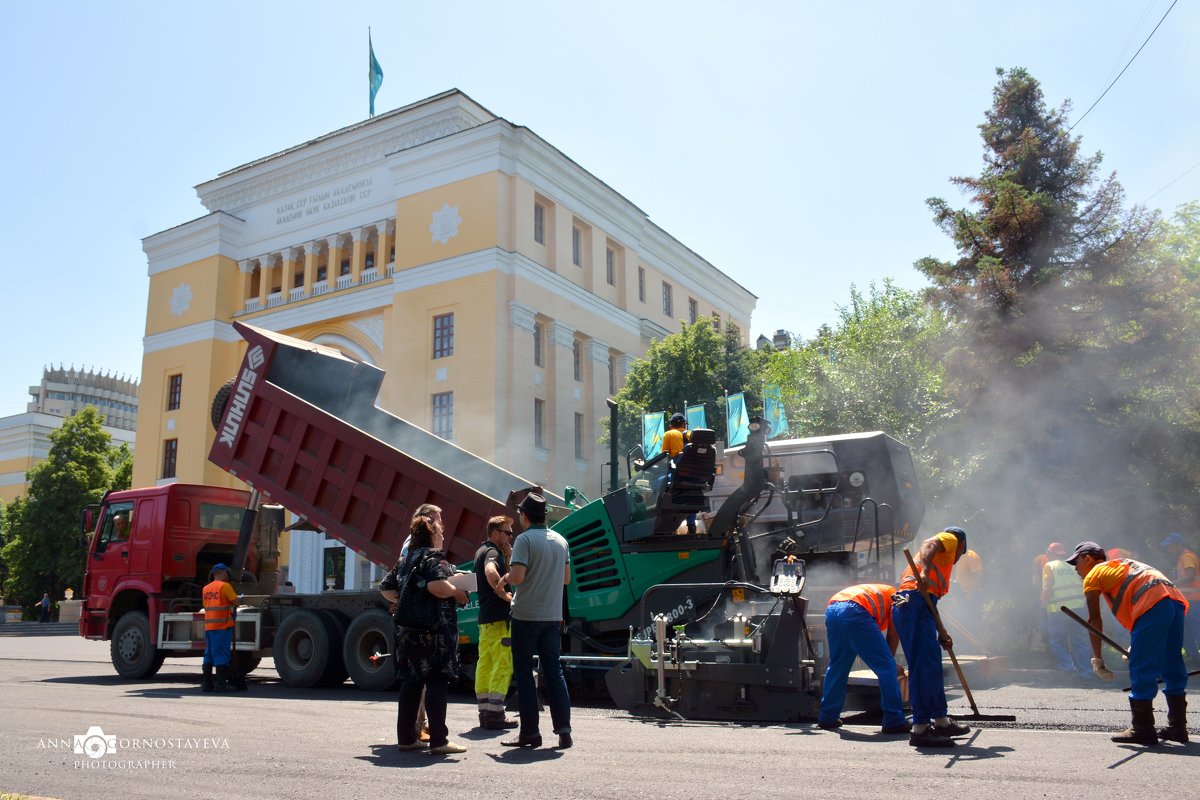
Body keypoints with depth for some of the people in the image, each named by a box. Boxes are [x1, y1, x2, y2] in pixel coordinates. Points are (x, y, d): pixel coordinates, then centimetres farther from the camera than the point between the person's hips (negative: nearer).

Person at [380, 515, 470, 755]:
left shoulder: (406, 560, 17)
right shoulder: (433, 557, -9)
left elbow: (386, 588, 21)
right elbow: (436, 586, -26)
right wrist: (459, 593, -11)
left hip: (408, 630, 8)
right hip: (435, 629, -8)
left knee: (411, 681, 13)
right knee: (436, 681, -5)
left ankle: (406, 737, 18)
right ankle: (438, 740, -3)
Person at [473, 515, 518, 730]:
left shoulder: (481, 551, 19)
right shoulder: (492, 552, -12)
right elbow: (491, 573, -34)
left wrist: (508, 556, 10)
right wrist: (505, 595, -23)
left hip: (485, 617, 10)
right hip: (498, 617, -10)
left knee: (485, 664, 10)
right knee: (503, 665, -8)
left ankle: (484, 712, 15)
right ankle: (494, 714, -8)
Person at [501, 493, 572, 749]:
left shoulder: (525, 539, -11)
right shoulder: (560, 540, 10)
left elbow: (517, 576, -20)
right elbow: (566, 578, 16)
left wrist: (506, 578, 0)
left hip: (526, 615, -6)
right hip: (553, 615, 6)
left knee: (524, 673, 4)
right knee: (553, 671, 11)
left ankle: (530, 732, 7)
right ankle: (563, 730, 8)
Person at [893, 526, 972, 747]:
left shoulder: (941, 559, 35)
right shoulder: (950, 539, 12)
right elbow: (928, 544, -14)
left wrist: (941, 633, 29)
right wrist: (924, 572, -31)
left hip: (904, 604, 9)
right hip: (915, 600, -9)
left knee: (932, 665, 17)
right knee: (925, 666, -11)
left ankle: (941, 721, 27)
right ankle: (920, 729, -12)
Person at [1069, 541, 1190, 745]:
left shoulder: (1093, 575, 12)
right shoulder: (1121, 566, 35)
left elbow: (1094, 619, 5)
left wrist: (1096, 658, 5)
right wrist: (1135, 645, 26)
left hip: (1153, 605, -9)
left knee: (1142, 669, -2)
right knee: (1172, 669, 17)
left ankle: (1143, 730, 1)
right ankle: (1177, 728, 25)